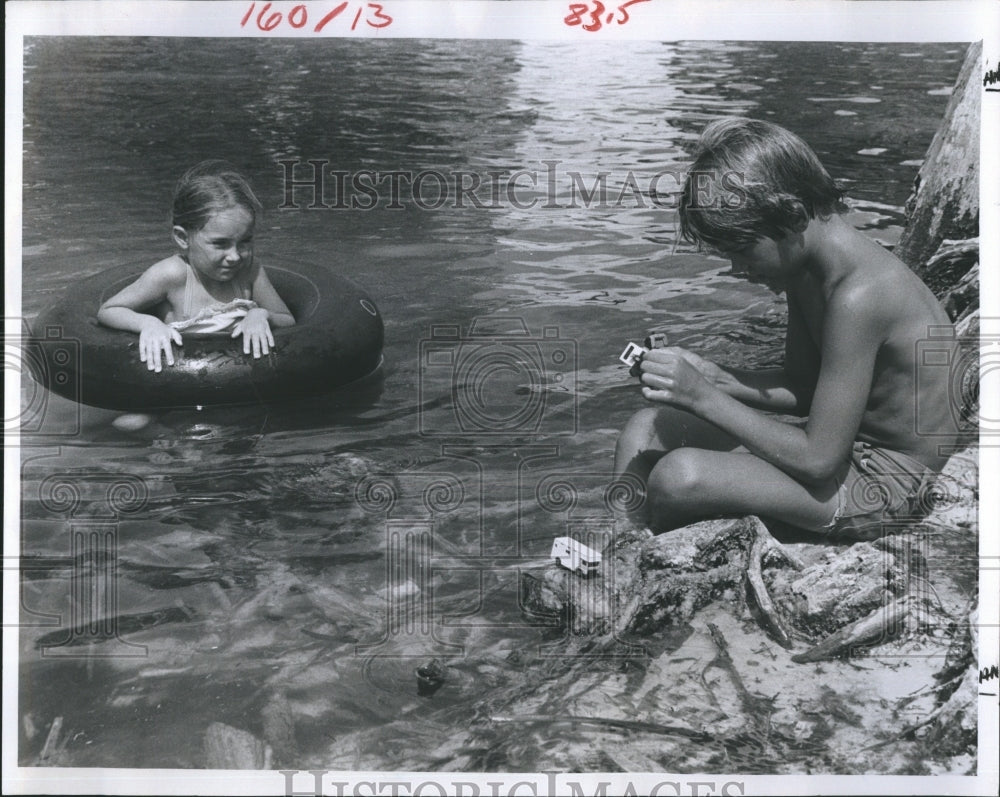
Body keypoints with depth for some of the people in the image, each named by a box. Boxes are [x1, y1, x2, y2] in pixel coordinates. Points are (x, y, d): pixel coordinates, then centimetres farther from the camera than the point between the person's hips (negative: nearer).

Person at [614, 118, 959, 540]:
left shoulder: (858, 295, -29)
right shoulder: (804, 263, 0)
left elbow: (818, 459, -26)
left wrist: (704, 398, -23)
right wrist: (716, 380, -6)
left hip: (890, 481, -9)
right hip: (847, 442, 9)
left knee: (679, 477, -27)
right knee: (646, 429, 5)